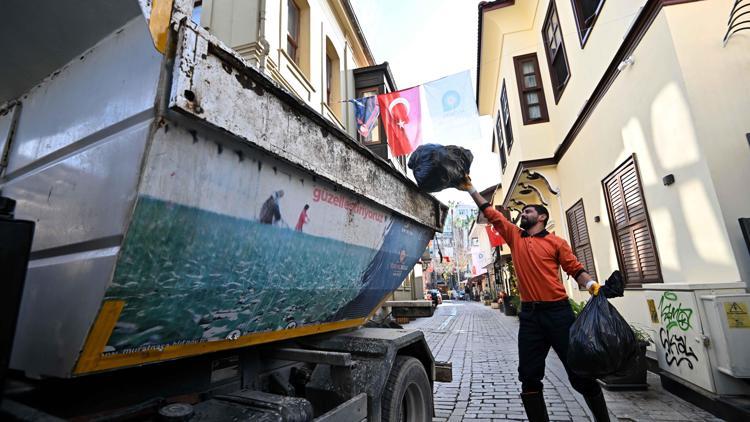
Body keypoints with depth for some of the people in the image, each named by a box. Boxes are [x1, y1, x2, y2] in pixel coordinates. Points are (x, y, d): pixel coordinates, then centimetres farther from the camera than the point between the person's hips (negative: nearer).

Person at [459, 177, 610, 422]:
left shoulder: (556, 242, 4)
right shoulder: (515, 236, 12)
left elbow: (575, 269, 0)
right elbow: (491, 214, 13)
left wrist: (592, 285, -20)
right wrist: (471, 189, 14)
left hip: (558, 310, -3)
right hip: (529, 314, 3)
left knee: (580, 373, 6)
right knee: (529, 377, 7)